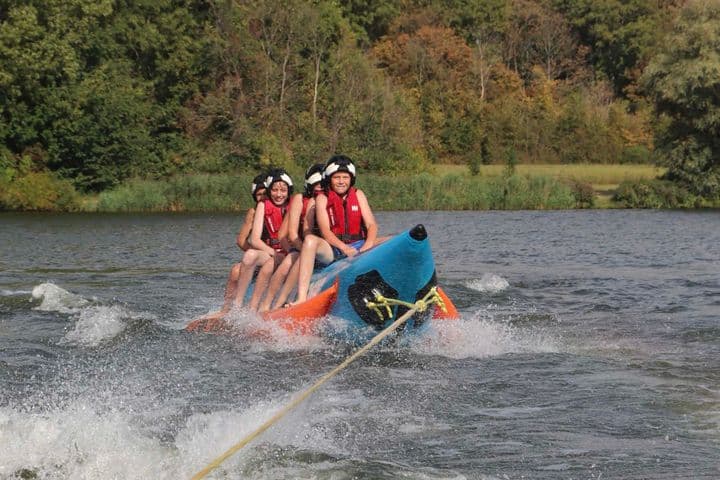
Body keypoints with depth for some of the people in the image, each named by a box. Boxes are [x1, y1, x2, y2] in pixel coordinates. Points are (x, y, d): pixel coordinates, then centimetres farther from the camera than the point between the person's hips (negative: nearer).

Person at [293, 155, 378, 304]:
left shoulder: (358, 195, 13)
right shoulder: (322, 198, 5)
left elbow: (371, 225, 3)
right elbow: (325, 231, -9)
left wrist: (367, 247, -19)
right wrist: (344, 248, -26)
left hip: (359, 247, 3)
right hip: (333, 250, -3)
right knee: (310, 240, -34)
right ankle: (301, 298, -46)